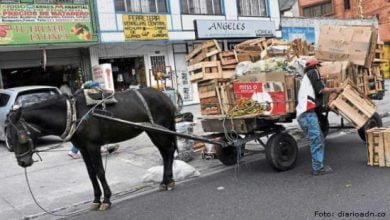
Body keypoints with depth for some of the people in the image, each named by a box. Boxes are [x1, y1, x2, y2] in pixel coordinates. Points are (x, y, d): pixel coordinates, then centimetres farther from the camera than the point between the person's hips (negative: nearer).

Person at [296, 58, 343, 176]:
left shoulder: (306, 78, 32)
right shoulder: (313, 72, 5)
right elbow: (321, 89, -5)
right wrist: (335, 90, 8)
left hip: (304, 113, 10)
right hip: (308, 113, -10)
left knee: (320, 140, 13)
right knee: (316, 140, -9)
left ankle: (317, 166, 16)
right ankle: (318, 168, -7)